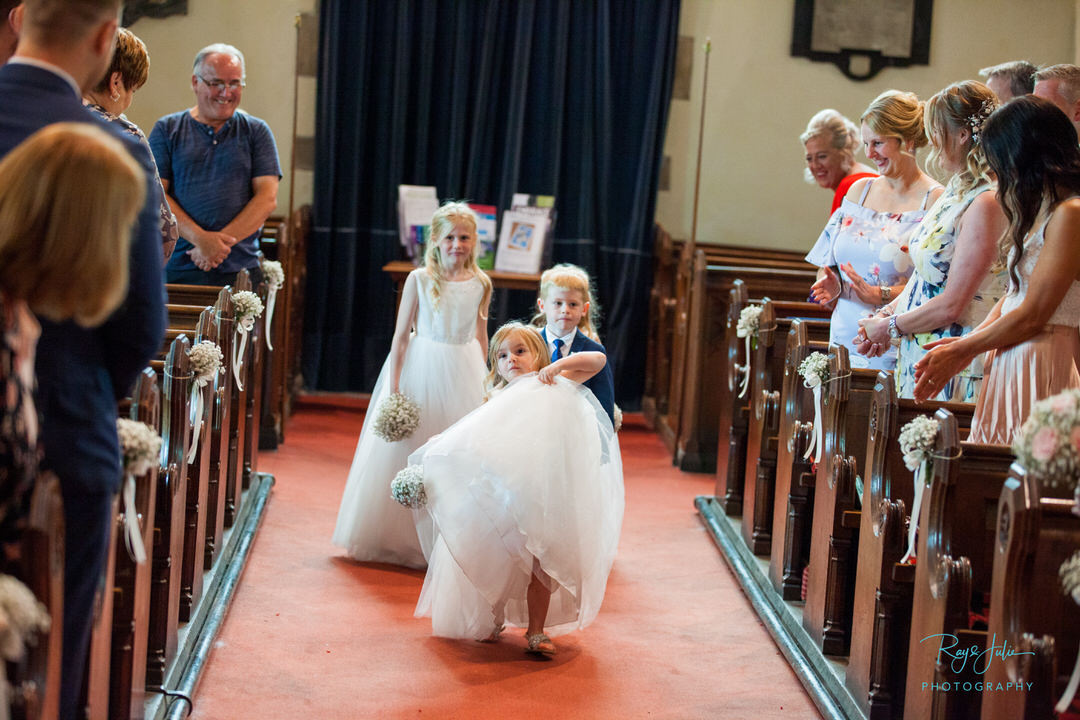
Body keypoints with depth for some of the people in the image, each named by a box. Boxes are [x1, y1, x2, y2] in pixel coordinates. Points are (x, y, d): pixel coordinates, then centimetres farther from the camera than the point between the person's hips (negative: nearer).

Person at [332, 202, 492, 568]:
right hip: (420, 370, -2)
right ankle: (396, 538, 20)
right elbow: (401, 335, -5)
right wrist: (393, 388, -8)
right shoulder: (419, 279, -8)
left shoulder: (480, 283, 0)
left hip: (463, 374, 2)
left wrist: (481, 382, 13)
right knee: (408, 453, 5)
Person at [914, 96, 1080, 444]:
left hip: (1043, 366, -9)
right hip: (1012, 362, 9)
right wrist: (967, 344, 9)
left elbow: (1032, 316, -14)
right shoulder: (1041, 210, 17)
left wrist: (960, 352, -4)